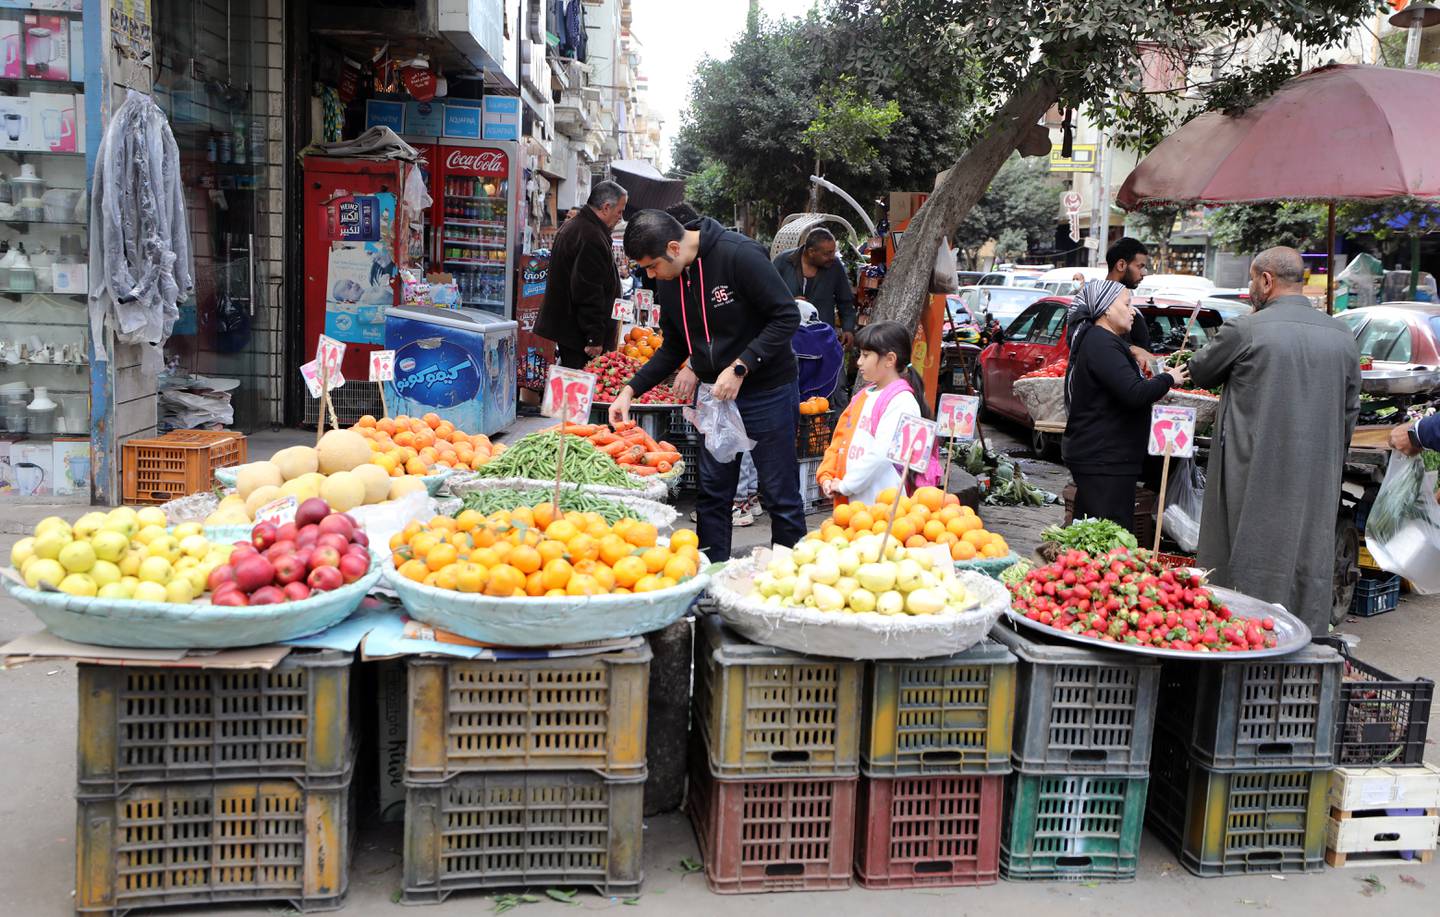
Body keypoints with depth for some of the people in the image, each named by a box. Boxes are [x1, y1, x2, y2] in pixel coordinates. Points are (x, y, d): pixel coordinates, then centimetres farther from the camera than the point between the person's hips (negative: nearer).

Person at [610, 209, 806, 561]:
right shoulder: (669, 279, 2)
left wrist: (739, 368, -24)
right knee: (712, 493, 12)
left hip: (767, 391, -7)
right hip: (715, 396, 7)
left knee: (780, 495, 2)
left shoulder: (739, 255, -20)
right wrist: (631, 389, 3)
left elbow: (787, 317, -19)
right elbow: (674, 347, 13)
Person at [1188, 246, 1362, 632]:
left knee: (1252, 570, 3)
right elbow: (1350, 411, 13)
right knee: (1310, 569, 11)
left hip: (1256, 482, -5)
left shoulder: (1245, 330, -11)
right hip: (1318, 484, 5)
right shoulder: (1342, 336, 6)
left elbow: (1200, 373, 5)